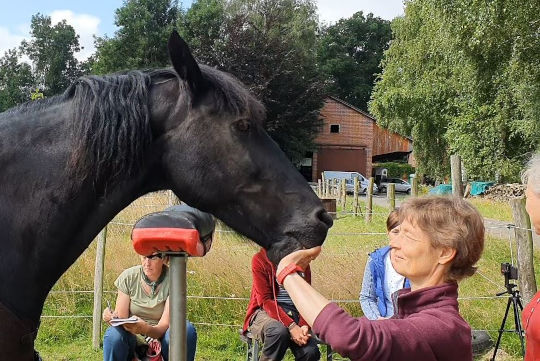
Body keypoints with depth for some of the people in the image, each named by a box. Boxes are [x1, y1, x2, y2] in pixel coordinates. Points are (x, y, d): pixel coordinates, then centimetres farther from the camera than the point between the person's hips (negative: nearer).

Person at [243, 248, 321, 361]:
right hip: (265, 312, -3)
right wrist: (291, 326, -24)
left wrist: (304, 326, -17)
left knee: (311, 352, -26)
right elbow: (264, 300, -11)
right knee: (279, 331, -39)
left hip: (294, 314, 3)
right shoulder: (260, 259, -5)